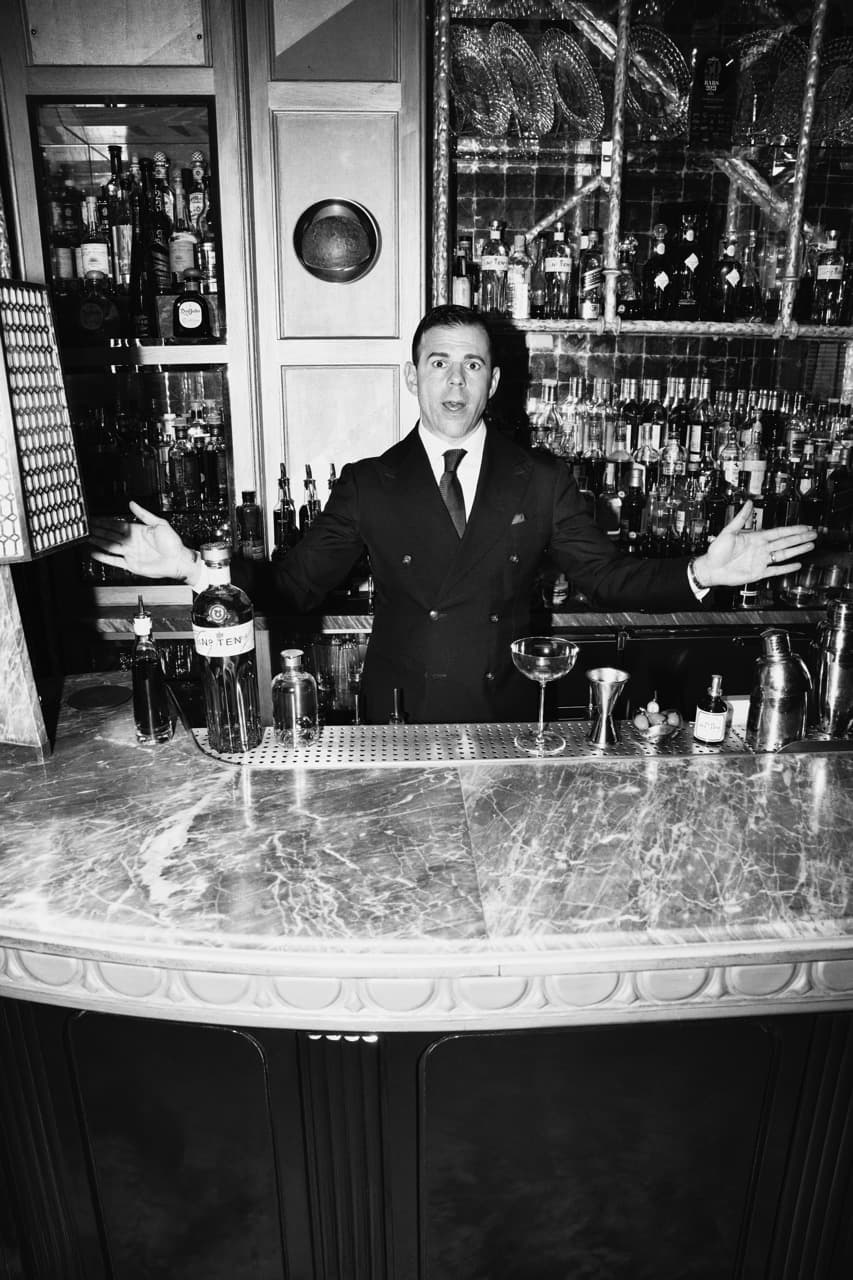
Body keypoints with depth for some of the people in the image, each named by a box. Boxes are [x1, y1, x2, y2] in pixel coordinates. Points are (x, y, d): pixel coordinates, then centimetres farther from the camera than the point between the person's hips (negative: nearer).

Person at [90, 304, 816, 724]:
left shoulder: (541, 481, -1)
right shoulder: (367, 485, -2)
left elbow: (606, 577, 0)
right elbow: (295, 584, -3)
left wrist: (699, 574, -15)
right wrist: (197, 568, -17)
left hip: (508, 723, 1)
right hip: (398, 725, 0)